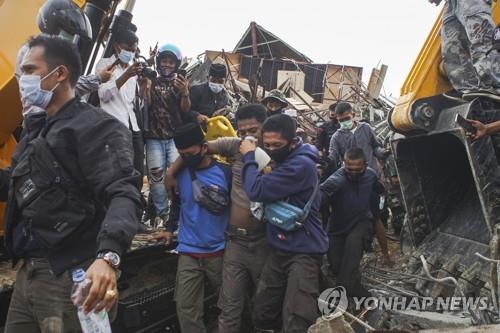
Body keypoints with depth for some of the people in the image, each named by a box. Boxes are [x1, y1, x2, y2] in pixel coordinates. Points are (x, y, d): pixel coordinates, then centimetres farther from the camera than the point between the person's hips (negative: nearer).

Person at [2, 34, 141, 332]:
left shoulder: (96, 127, -13)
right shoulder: (37, 129, 18)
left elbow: (123, 193, -25)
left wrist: (107, 256, -41)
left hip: (68, 276, -8)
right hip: (27, 271, 9)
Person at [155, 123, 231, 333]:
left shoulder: (225, 172, -9)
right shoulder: (180, 173, 1)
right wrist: (170, 229, 12)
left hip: (219, 251, -2)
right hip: (188, 252, 2)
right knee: (186, 308, 4)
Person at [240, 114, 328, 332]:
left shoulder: (301, 165, -20)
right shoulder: (281, 160, 12)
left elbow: (257, 190, -24)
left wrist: (250, 156, -11)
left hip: (303, 251, -9)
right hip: (279, 249, 9)